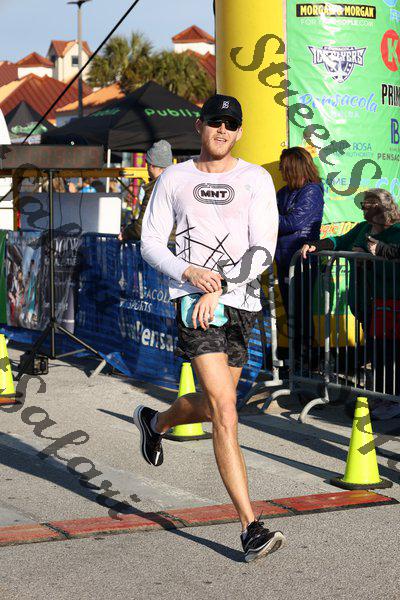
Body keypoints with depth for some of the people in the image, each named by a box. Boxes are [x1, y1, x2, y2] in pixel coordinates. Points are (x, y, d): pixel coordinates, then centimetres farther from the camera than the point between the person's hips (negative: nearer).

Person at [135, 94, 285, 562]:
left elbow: (264, 250, -4)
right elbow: (150, 243, 7)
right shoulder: (174, 179, 7)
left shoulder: (256, 180, 5)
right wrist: (189, 273, -12)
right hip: (192, 301, -3)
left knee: (210, 406, 17)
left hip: (240, 304, 3)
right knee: (225, 411, -16)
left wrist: (219, 287, -15)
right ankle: (250, 528, -17)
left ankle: (154, 421, 52)